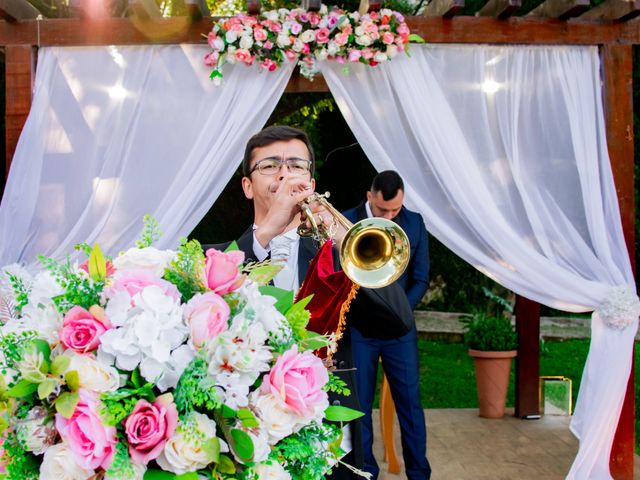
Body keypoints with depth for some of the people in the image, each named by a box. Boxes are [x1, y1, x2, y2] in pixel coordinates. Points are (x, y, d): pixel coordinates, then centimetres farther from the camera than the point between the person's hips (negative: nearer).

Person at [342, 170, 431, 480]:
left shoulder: (414, 223, 2)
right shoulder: (345, 222, -6)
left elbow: (420, 278, 4)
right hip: (358, 329, -1)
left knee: (410, 402, 3)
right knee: (359, 405, 5)